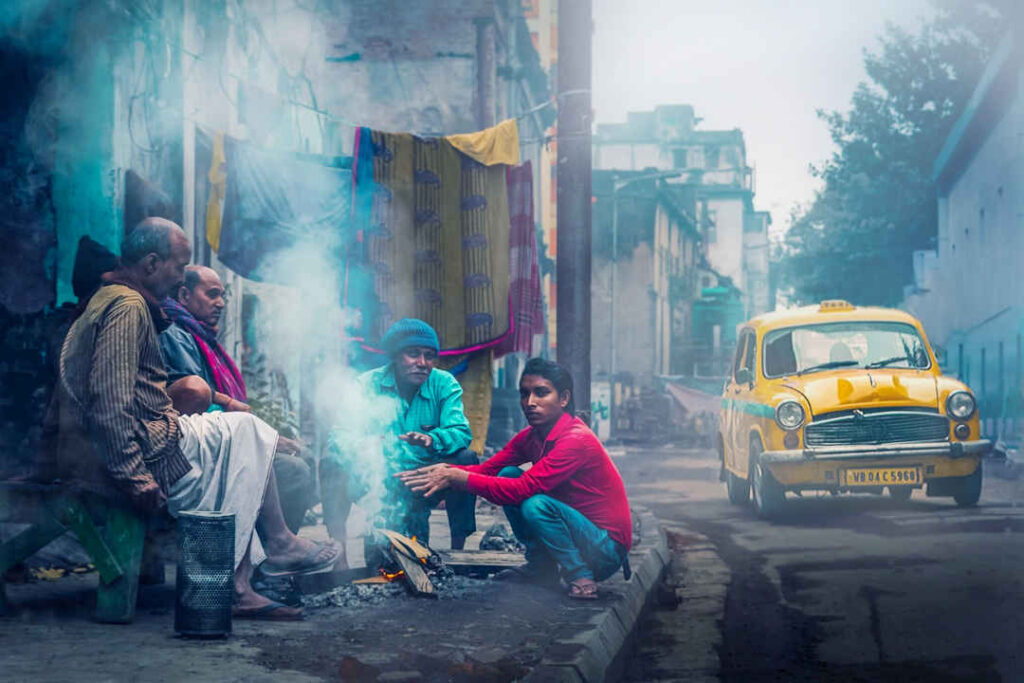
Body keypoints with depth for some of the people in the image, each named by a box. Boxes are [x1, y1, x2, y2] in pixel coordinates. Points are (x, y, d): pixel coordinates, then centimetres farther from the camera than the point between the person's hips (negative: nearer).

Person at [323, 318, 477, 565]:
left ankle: (458, 548, -16)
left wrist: (432, 439, -40)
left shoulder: (444, 385, -2)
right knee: (333, 464, -24)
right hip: (380, 483, -1)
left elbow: (461, 432, -18)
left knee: (467, 459, -24)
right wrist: (363, 444, -40)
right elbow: (339, 435, -16)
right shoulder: (368, 385, -4)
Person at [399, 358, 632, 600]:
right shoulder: (530, 437, 4)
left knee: (535, 504, -31)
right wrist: (445, 471, -22)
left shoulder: (577, 439, -24)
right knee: (508, 475, 1)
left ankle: (581, 577, -13)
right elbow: (487, 469, -2)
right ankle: (540, 565, 9)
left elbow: (523, 489, -30)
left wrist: (457, 478, -29)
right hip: (575, 530, 9)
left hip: (606, 549, -9)